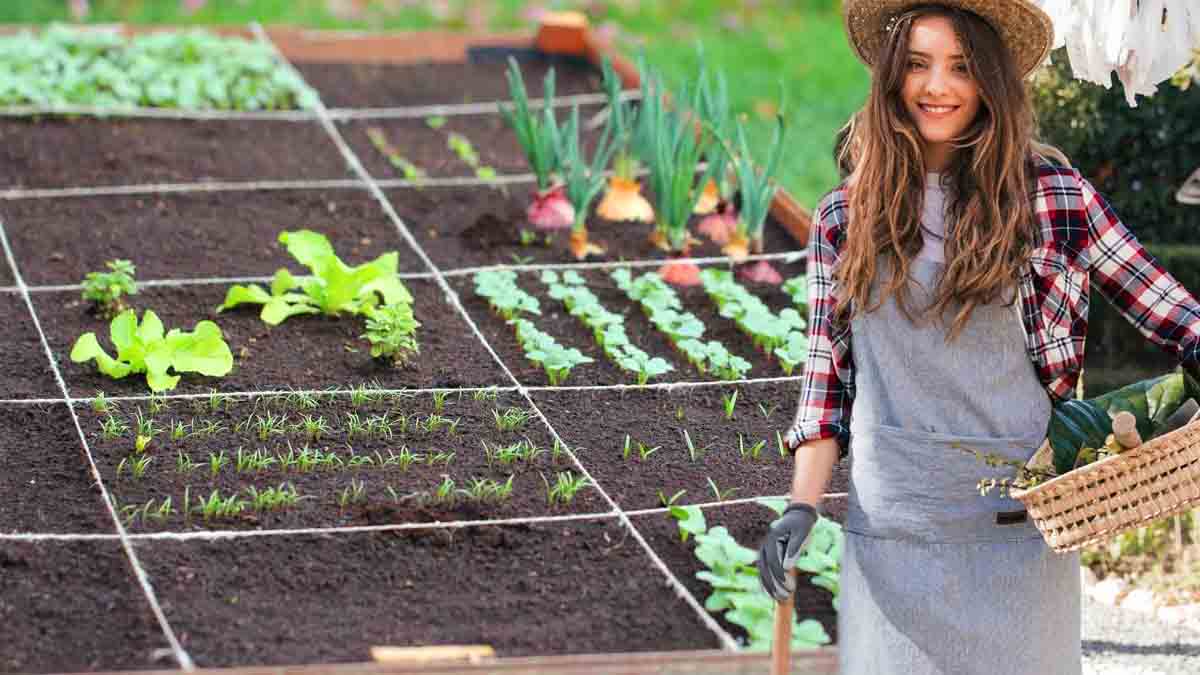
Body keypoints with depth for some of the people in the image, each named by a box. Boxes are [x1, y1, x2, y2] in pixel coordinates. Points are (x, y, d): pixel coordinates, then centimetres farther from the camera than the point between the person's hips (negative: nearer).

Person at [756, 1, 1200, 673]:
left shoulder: (1051, 192, 0)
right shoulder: (844, 217, 6)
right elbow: (828, 372, 8)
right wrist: (802, 508, 0)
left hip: (1021, 519, -1)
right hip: (893, 524, 1)